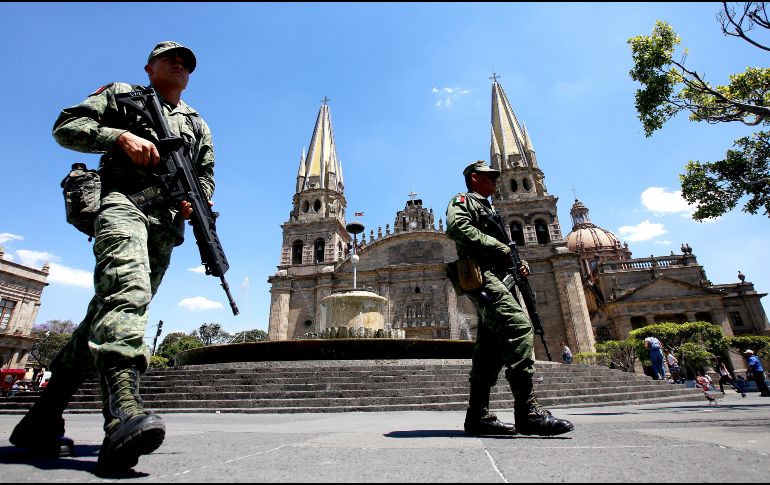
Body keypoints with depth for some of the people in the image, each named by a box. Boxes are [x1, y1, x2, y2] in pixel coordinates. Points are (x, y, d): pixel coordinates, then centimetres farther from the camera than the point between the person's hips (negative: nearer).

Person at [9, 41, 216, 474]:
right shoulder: (121, 94, 22)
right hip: (122, 199, -4)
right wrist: (121, 136, -6)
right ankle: (124, 409, -47)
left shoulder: (198, 124, 30)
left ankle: (42, 420, 11)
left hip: (166, 223, 4)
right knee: (127, 286, -32)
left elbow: (207, 176, 23)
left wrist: (196, 201, 1)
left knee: (109, 309, 1)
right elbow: (66, 127, 12)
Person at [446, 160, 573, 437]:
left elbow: (500, 251, 29)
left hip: (491, 279, 10)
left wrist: (517, 263, 7)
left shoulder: (487, 209, 34)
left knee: (490, 349, 3)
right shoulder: (463, 200, 7)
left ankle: (478, 416, 7)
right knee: (519, 327, -23)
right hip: (480, 275, -9)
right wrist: (499, 248, -15)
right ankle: (527, 412, -23)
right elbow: (456, 227, -17)